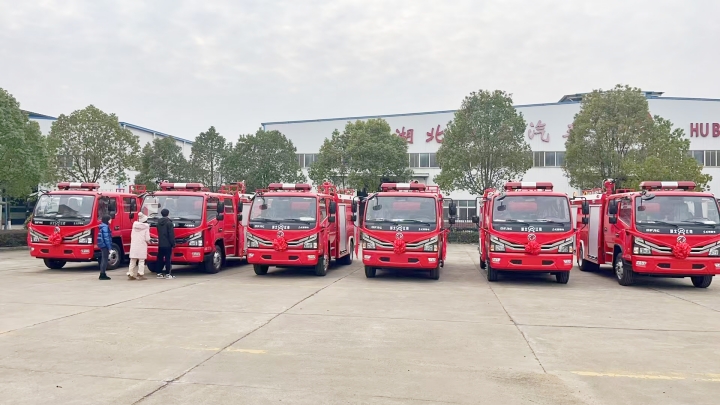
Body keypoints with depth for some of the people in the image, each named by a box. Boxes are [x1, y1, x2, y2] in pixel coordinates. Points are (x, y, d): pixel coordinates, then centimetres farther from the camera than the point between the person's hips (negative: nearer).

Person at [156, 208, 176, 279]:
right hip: (167, 244, -7)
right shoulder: (169, 222, -12)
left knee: (160, 259, 11)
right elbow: (171, 234, -14)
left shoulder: (159, 222, 10)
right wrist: (173, 243, -8)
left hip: (160, 244, 7)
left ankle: (159, 273, 14)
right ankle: (168, 274, -5)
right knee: (168, 259, -4)